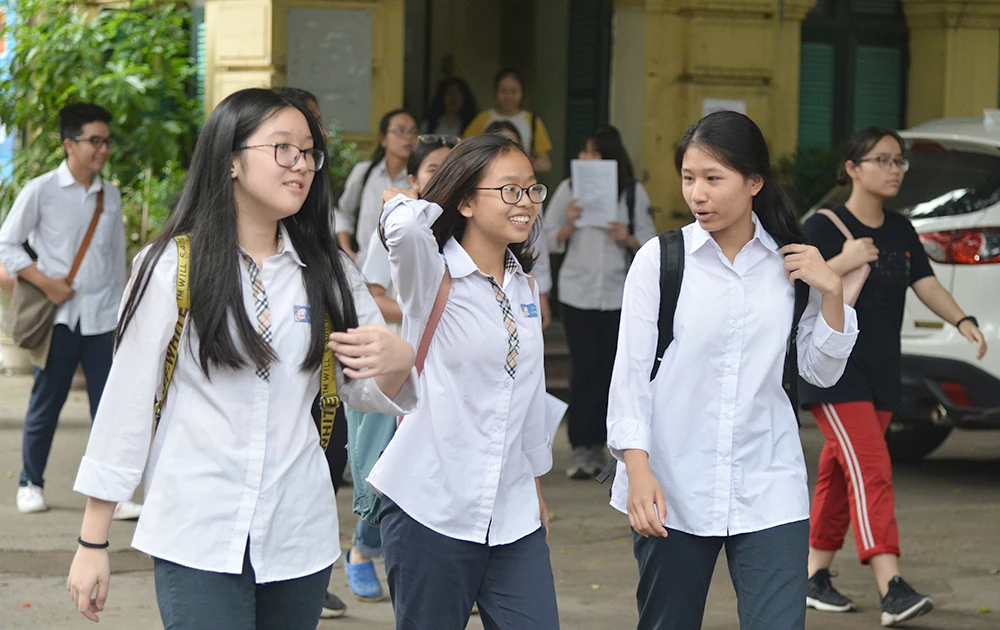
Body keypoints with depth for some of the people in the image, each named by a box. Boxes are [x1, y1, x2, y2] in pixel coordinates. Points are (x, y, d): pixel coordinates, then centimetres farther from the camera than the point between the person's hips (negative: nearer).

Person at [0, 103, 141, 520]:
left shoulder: (110, 196, 10)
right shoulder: (41, 191, -3)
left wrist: (122, 312, 14)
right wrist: (45, 282, -11)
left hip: (102, 318, 3)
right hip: (60, 317, -3)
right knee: (46, 404, 5)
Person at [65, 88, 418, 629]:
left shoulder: (328, 272, 9)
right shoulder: (173, 267, -2)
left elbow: (364, 392, 13)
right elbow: (126, 402, -2)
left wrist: (398, 360, -13)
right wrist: (92, 543, -2)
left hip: (300, 537, 4)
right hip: (197, 538, -4)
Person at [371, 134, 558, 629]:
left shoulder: (523, 286, 12)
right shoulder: (434, 277, -7)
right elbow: (404, 226, -31)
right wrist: (407, 203, -8)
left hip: (513, 514, 6)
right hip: (432, 508, -6)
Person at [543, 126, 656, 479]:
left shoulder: (634, 192, 3)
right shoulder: (569, 188, 5)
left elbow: (650, 242, 7)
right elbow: (549, 241, 6)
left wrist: (628, 238, -13)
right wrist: (569, 224, -12)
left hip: (619, 294, 0)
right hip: (578, 293, 0)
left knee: (611, 370, 1)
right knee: (584, 370, -3)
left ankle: (598, 445, 11)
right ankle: (581, 449, -1)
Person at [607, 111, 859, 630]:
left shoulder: (790, 263, 4)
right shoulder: (658, 259, -3)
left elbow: (821, 372, 11)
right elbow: (630, 372, -3)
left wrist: (831, 291, -3)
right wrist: (638, 470, -13)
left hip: (768, 489, 1)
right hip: (673, 487, -1)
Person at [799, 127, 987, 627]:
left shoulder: (900, 232, 10)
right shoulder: (823, 227, -9)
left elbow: (926, 284, 1)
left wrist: (962, 320, -16)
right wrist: (841, 263, -26)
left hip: (881, 373, 7)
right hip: (833, 369, -7)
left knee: (840, 474, 13)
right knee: (871, 470, -17)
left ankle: (816, 577, 24)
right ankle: (891, 588, -25)